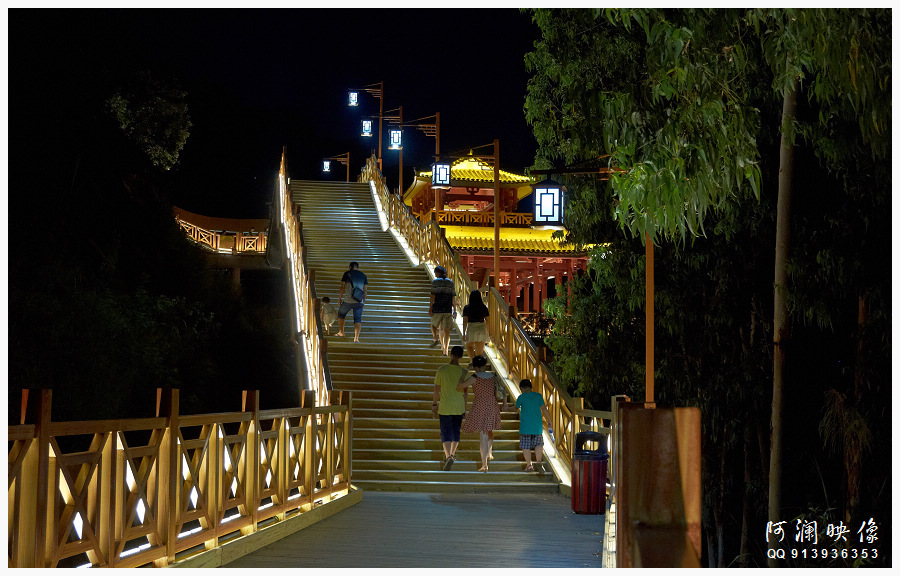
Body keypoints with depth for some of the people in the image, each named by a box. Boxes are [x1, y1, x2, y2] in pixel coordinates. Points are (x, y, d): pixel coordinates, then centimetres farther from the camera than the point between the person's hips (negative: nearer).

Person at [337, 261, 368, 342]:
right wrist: (364, 300, 21)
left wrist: (340, 298, 9)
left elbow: (342, 287, 1)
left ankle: (341, 332, 26)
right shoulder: (363, 276, 11)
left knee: (341, 314, 22)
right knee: (358, 319, 3)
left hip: (348, 301, -2)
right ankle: (356, 338, -9)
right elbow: (365, 290, 10)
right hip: (359, 302, 2)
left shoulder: (347, 274, 3)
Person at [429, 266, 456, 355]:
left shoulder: (435, 281, -1)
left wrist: (430, 307, -9)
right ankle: (446, 349, -4)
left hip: (437, 309, -3)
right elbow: (453, 298, 6)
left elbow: (433, 295, -9)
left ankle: (436, 339, -8)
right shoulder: (450, 282, 10)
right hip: (448, 310, 3)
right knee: (446, 329, 2)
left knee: (434, 325, 17)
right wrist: (454, 310, 7)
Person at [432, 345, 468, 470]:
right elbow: (466, 392, -2)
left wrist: (434, 404, 10)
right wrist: (465, 409, 8)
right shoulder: (463, 372, -6)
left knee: (446, 433, 0)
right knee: (456, 431, 20)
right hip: (459, 407, 2)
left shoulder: (442, 370, -9)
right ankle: (452, 454, 33)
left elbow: (437, 389, -3)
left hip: (445, 406, -2)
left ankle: (448, 456, -19)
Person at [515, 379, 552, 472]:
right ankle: (539, 462, -1)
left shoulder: (521, 397, -4)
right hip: (537, 426, 3)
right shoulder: (538, 396, 4)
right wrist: (549, 421, 13)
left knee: (526, 446, 5)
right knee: (539, 444, 16)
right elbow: (544, 410, 5)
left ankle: (529, 465, 3)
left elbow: (516, 408, 10)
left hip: (525, 425, -3)